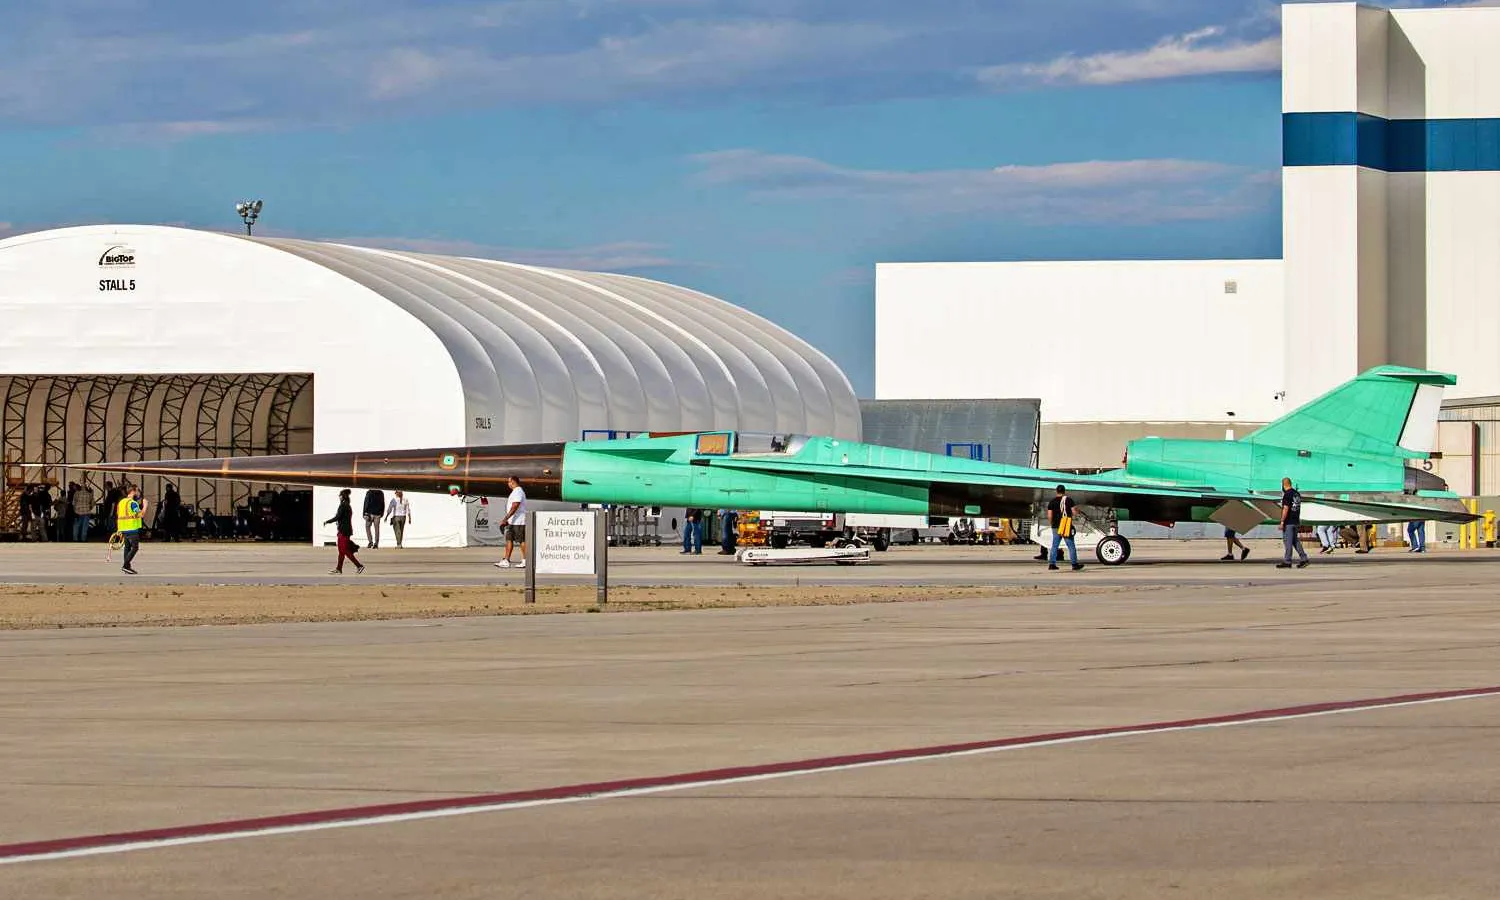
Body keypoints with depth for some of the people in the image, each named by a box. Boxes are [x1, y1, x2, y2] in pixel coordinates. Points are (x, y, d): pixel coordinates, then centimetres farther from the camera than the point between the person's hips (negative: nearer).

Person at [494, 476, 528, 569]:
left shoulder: (518, 492, -16)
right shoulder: (515, 492, 17)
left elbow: (514, 508, -24)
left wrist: (505, 519, -25)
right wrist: (507, 520, 24)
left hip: (518, 522, -11)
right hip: (512, 522, 11)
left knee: (522, 541, -5)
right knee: (509, 540, 7)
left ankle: (525, 561, -1)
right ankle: (506, 561, 7)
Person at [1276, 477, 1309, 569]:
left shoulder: (1287, 495, -15)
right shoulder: (1297, 494, 12)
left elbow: (1286, 509, -20)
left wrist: (1282, 521, -17)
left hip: (1288, 522, -9)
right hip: (1296, 521, 9)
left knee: (1287, 541, -3)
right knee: (1295, 540, 14)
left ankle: (1287, 562, -1)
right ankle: (1304, 559, 9)